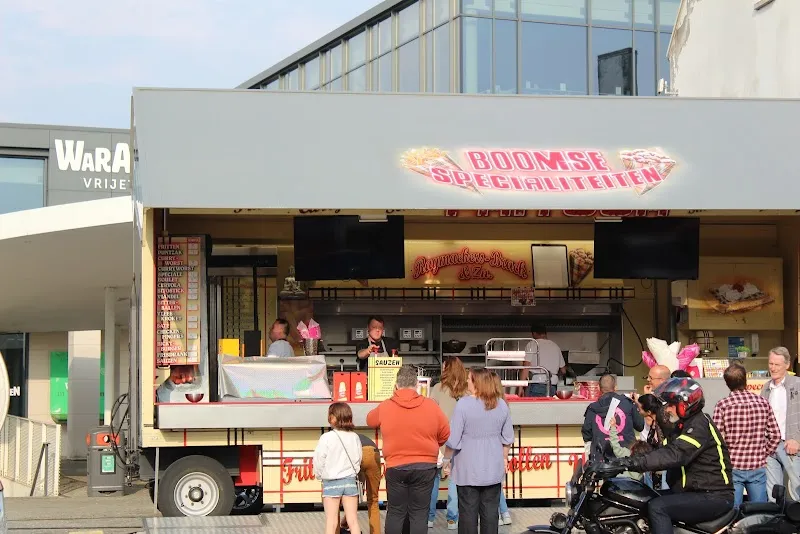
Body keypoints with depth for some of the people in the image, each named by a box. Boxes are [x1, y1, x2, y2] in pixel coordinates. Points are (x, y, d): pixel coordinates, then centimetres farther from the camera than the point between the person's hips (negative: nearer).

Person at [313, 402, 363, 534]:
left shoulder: (327, 438, -13)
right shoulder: (354, 437, 0)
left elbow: (319, 460, -7)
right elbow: (358, 459, 5)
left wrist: (319, 475, 11)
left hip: (332, 482, -3)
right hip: (350, 480, 3)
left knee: (331, 521, 2)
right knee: (353, 520, 6)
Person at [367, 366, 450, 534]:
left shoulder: (384, 407, -3)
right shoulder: (431, 406, -5)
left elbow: (370, 420, 18)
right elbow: (445, 435, 3)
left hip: (395, 468, 0)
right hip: (425, 467, 0)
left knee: (395, 512, 10)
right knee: (419, 513, 6)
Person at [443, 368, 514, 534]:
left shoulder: (464, 404, -14)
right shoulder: (501, 405, 2)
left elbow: (453, 439, -13)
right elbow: (507, 438, 11)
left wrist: (447, 460, 0)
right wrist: (504, 458, 24)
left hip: (469, 469, -4)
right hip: (493, 468, 4)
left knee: (468, 511, 2)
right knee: (491, 511, 9)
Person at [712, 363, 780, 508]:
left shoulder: (722, 405, -10)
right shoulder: (763, 403, -1)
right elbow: (775, 435, 2)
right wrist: (764, 454, 14)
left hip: (732, 467, -2)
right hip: (758, 467, 2)